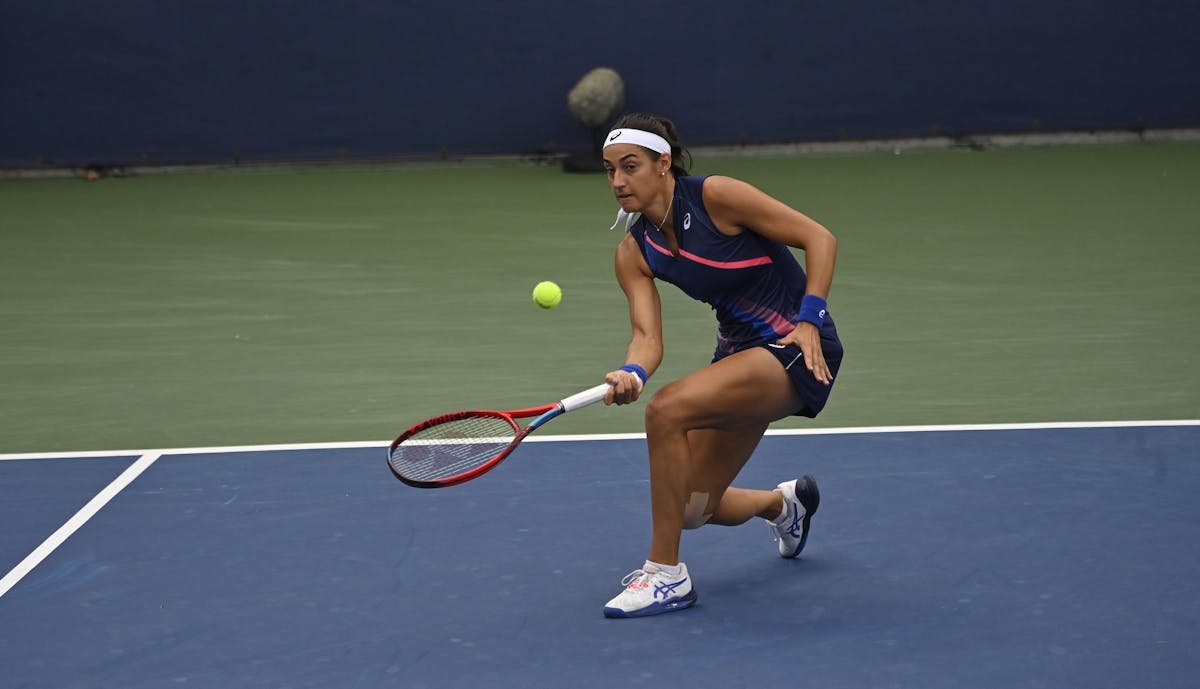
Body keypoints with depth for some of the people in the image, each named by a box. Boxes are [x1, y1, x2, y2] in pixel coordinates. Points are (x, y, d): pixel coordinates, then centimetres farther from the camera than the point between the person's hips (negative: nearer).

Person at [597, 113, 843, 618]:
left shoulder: (716, 196, -17)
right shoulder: (634, 253, 1)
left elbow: (819, 238, -13)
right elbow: (648, 336, -9)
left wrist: (808, 320, -21)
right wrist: (632, 374, -31)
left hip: (798, 348, -7)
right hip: (739, 351, 8)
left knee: (667, 409, -28)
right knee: (692, 509, 7)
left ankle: (666, 573, -16)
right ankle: (784, 502, 42)